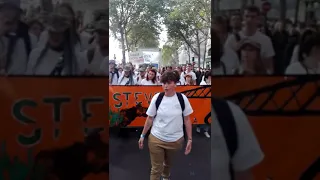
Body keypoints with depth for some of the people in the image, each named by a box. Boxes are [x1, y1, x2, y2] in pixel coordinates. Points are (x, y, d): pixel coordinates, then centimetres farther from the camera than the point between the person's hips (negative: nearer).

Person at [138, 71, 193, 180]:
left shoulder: (182, 98, -10)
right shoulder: (157, 98, -10)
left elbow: (187, 119, -2)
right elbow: (150, 118, -1)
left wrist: (190, 139, -3)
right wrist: (143, 135, 3)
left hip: (176, 140, 1)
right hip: (156, 139, -1)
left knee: (168, 163, 24)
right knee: (156, 168, 7)